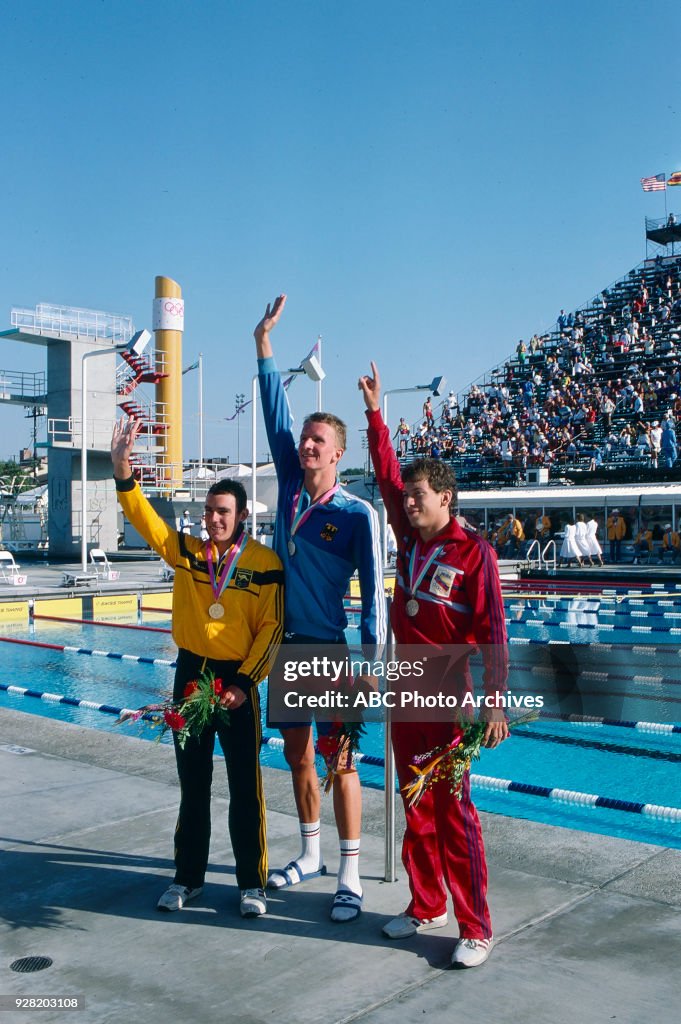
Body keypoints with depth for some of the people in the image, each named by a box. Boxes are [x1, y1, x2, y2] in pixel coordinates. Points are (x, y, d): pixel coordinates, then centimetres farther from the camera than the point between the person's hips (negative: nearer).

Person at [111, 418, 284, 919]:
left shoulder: (265, 563, -7)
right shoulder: (186, 551, 2)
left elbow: (271, 627, -8)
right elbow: (144, 517, -7)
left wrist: (244, 683, -13)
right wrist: (124, 470, -22)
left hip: (237, 679, -3)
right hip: (190, 674, 3)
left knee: (245, 786, 4)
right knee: (193, 783, 14)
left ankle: (253, 882, 18)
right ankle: (188, 877, 28)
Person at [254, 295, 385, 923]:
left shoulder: (357, 515, -12)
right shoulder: (290, 485, 3)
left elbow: (373, 590, -12)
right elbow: (276, 413, 5)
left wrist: (371, 654, -19)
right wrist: (264, 345, 4)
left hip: (330, 649, -6)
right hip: (285, 645, 6)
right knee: (298, 757, 16)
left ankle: (351, 877, 11)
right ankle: (311, 856, 33)